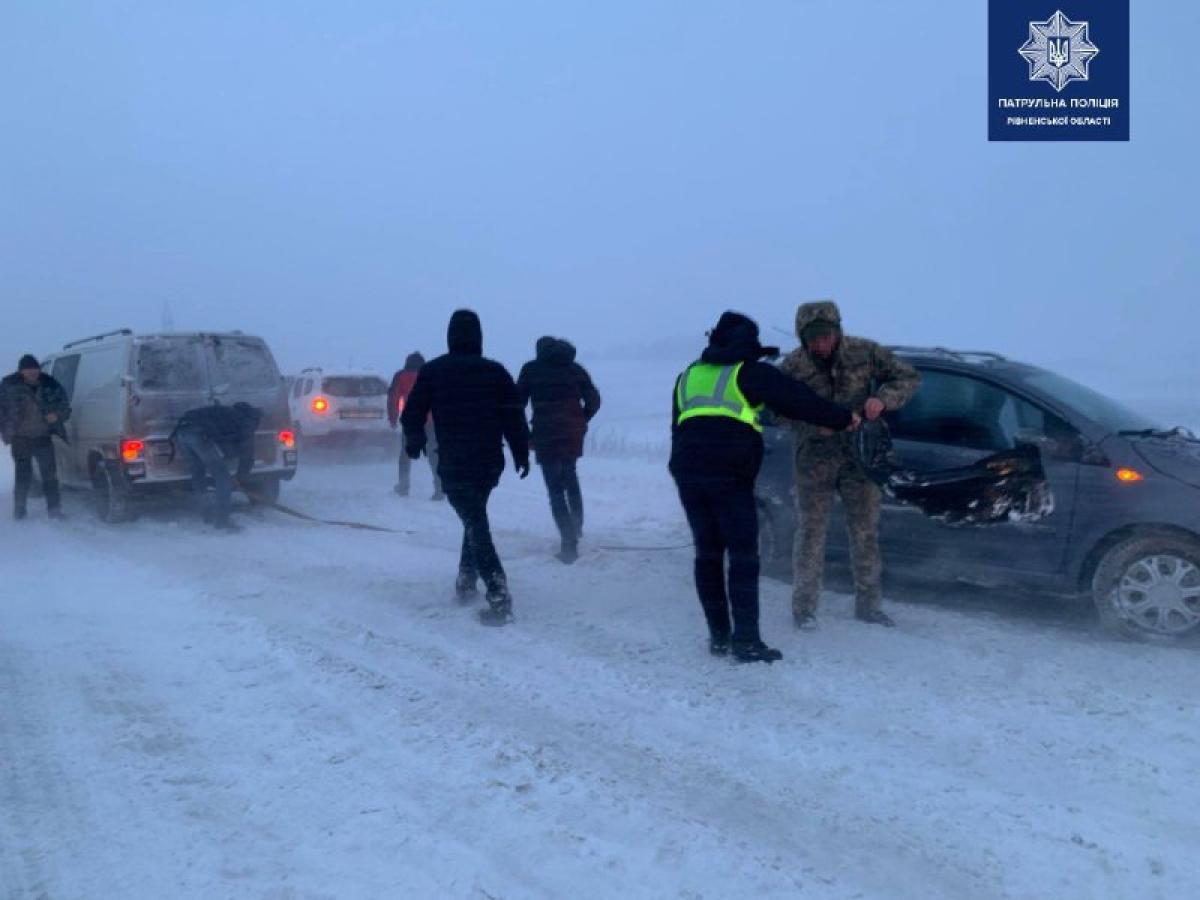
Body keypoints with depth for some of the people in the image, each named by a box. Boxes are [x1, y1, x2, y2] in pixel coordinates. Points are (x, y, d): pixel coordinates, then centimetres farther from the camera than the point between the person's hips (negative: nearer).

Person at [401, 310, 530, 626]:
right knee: (476, 517, 25)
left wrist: (413, 442, 22)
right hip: (489, 462, 3)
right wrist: (521, 453, 11)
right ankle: (467, 580, 30)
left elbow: (412, 413, 3)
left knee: (476, 526, -4)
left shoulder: (432, 371, -1)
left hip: (454, 464, -3)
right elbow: (515, 417, 0)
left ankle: (499, 598, -14)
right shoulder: (496, 372, 2)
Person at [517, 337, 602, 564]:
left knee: (556, 489, 1)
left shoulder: (531, 369, 5)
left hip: (545, 436, -3)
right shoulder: (576, 369, 11)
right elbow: (594, 400, 5)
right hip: (573, 435, 3)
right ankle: (576, 525, 27)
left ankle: (570, 543, -6)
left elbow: (517, 403, 0)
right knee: (570, 476, 28)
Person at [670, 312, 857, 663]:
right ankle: (746, 641, -6)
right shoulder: (750, 372, 4)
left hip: (687, 473, 6)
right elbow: (799, 401, 3)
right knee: (743, 556, -2)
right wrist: (843, 418, 15)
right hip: (730, 475, -6)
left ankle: (719, 635, 14)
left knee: (708, 554, 12)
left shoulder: (689, 375, 22)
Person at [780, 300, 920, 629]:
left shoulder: (864, 352, -10)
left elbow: (908, 376, -2)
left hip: (859, 453, 2)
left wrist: (883, 399, -22)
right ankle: (804, 606, 13)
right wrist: (813, 423, -25)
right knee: (812, 530, 1)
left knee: (866, 529, 8)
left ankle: (868, 604, 21)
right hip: (815, 457, -2)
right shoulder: (793, 366, -14)